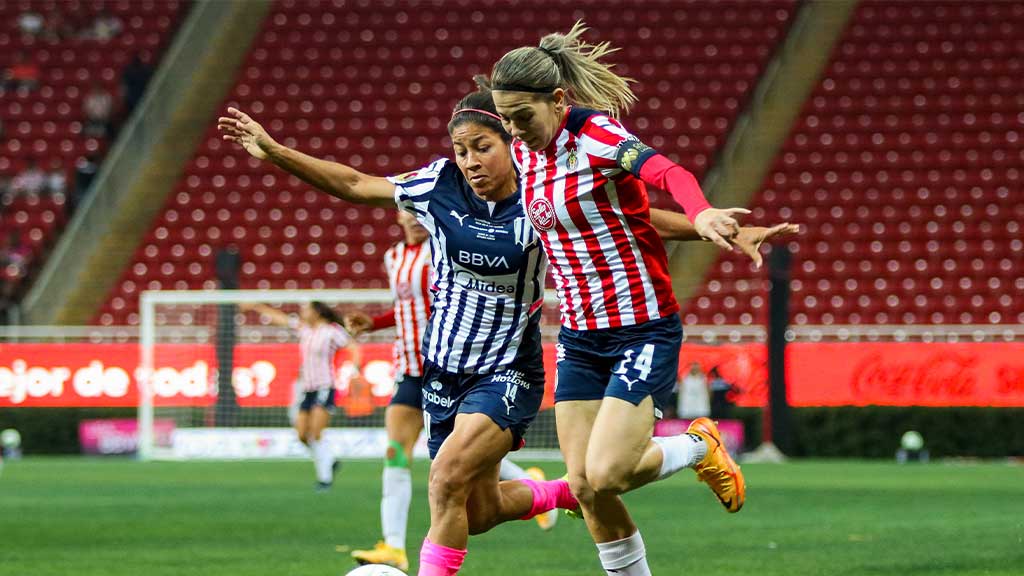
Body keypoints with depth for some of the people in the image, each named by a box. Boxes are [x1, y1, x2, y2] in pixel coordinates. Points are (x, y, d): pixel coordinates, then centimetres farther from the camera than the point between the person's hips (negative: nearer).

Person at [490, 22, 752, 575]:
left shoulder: (594, 135, -18)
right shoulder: (525, 150, 4)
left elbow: (664, 170, -38)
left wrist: (700, 213, -57)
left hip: (645, 331, -7)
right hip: (580, 337, 7)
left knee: (605, 475, -16)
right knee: (584, 487, 2)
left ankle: (699, 447, 14)